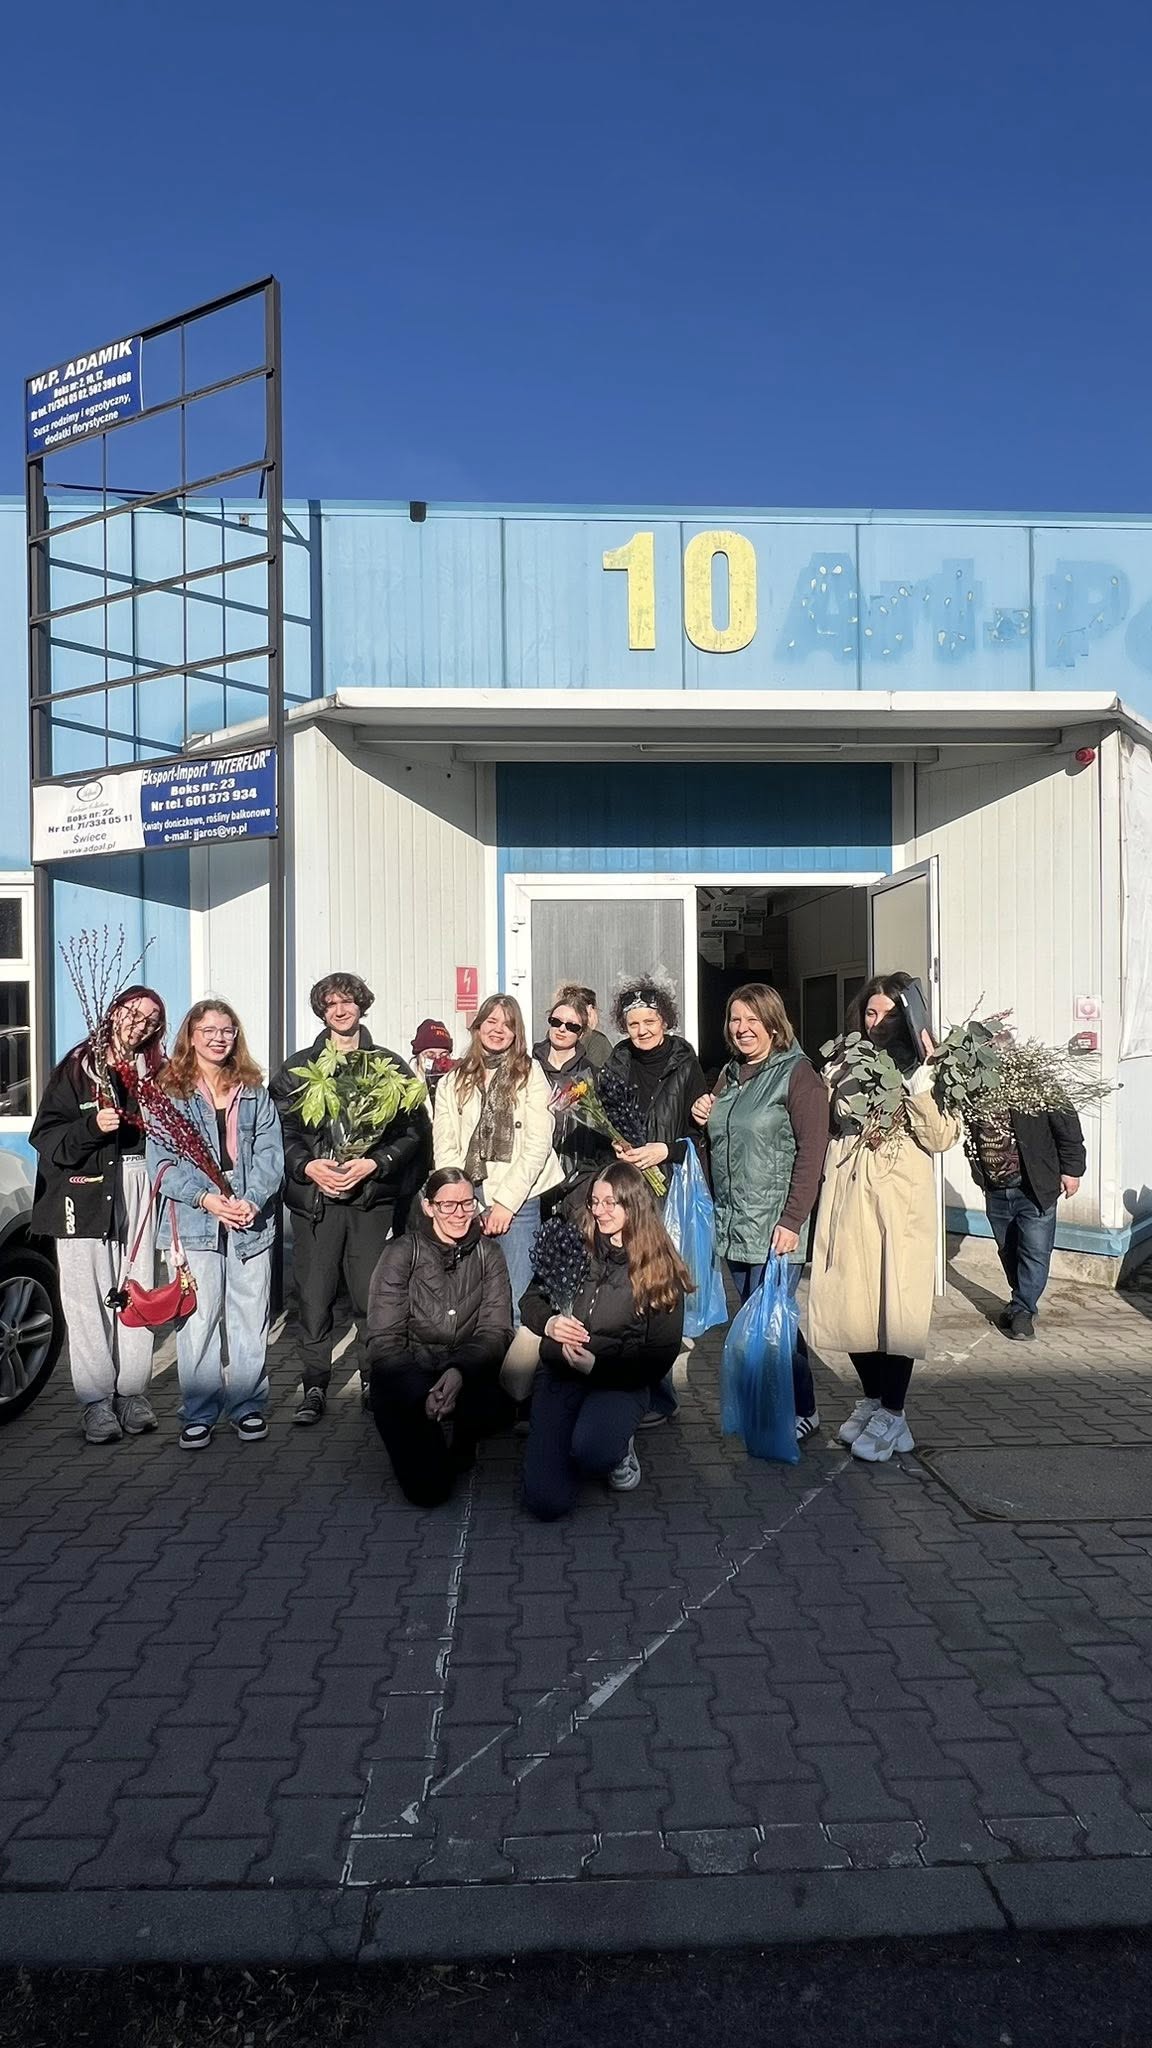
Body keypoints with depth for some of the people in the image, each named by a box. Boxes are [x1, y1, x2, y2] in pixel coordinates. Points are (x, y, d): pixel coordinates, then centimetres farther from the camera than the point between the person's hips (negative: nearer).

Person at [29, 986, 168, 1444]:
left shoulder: (156, 1073, 14)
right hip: (86, 1193, -3)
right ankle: (96, 1401, 5)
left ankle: (132, 1393, 13)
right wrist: (92, 1126, -18)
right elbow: (45, 1136, -4)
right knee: (89, 1299, -2)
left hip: (142, 1193, 3)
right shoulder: (76, 1068, 3)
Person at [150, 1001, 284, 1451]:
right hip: (193, 1222, -2)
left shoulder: (255, 1093, 12)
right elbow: (162, 1160, -3)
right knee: (197, 1319, -1)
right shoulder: (170, 1093, 4)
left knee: (249, 1317, 6)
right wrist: (205, 1198, -16)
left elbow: (270, 1153, 4)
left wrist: (252, 1200, -12)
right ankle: (198, 1414, 10)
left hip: (251, 1222, 2)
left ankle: (248, 1406, 18)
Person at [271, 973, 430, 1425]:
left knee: (373, 1295, -1)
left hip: (373, 1196, 0)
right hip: (313, 1196, 1)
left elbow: (413, 1129, 4)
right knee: (313, 1295, 0)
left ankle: (375, 1381, 16)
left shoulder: (390, 1065, 8)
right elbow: (279, 1130, 6)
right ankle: (314, 1387, 13)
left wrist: (373, 1163, -9)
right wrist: (308, 1166, -10)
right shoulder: (297, 1068, 10)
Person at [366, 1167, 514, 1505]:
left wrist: (460, 1371, -26)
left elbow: (495, 1331, -4)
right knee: (427, 1490, -20)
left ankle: (462, 1441, 3)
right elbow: (384, 1338, -9)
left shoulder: (488, 1254, 4)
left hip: (468, 1372, 2)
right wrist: (424, 1392, -25)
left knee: (497, 1405, -33)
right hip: (408, 1370, -2)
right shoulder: (401, 1253, -4)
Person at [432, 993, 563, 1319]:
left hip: (518, 1203, -2)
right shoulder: (453, 1082, 12)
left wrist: (506, 1202, -9)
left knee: (516, 1303, -5)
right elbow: (444, 1149, 5)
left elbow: (538, 1145, -3)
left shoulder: (530, 1075, 4)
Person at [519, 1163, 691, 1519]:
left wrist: (598, 1366, -18)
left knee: (592, 1450, -36)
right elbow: (530, 1300, 13)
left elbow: (659, 1356, -5)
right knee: (545, 1502, -15)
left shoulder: (662, 1270, -2)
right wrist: (550, 1323, -10)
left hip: (619, 1379, -2)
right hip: (560, 1373, 2)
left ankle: (619, 1447, 1)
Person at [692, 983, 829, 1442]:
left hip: (773, 1225, -7)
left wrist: (792, 1221, -18)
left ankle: (802, 1410, 12)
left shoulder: (796, 1073, -7)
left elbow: (811, 1152, -13)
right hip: (732, 1222, 7)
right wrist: (704, 1119, 2)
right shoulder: (729, 1074, 15)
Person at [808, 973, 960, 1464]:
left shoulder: (925, 1069, 0)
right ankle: (871, 1397, 27)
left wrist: (920, 1080, -18)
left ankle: (892, 1413, 13)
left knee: (895, 1305, -1)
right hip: (846, 1197, 4)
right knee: (850, 1302, 8)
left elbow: (940, 1138, -12)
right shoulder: (842, 1065, 9)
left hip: (900, 1199, -3)